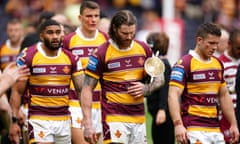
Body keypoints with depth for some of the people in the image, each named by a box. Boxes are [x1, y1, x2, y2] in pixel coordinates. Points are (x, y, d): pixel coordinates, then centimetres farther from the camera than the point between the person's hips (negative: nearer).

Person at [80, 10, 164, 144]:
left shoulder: (144, 49, 6)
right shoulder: (102, 53, -7)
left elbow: (159, 79, 18)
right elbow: (87, 89, -6)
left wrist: (146, 88, -5)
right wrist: (88, 124, -13)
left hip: (139, 119, 5)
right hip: (114, 119, -5)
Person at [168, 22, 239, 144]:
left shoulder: (218, 64, 15)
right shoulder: (185, 64, -9)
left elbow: (224, 96, 22)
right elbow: (173, 95, -16)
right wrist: (178, 124, -27)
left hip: (215, 130, 7)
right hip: (194, 129, -7)